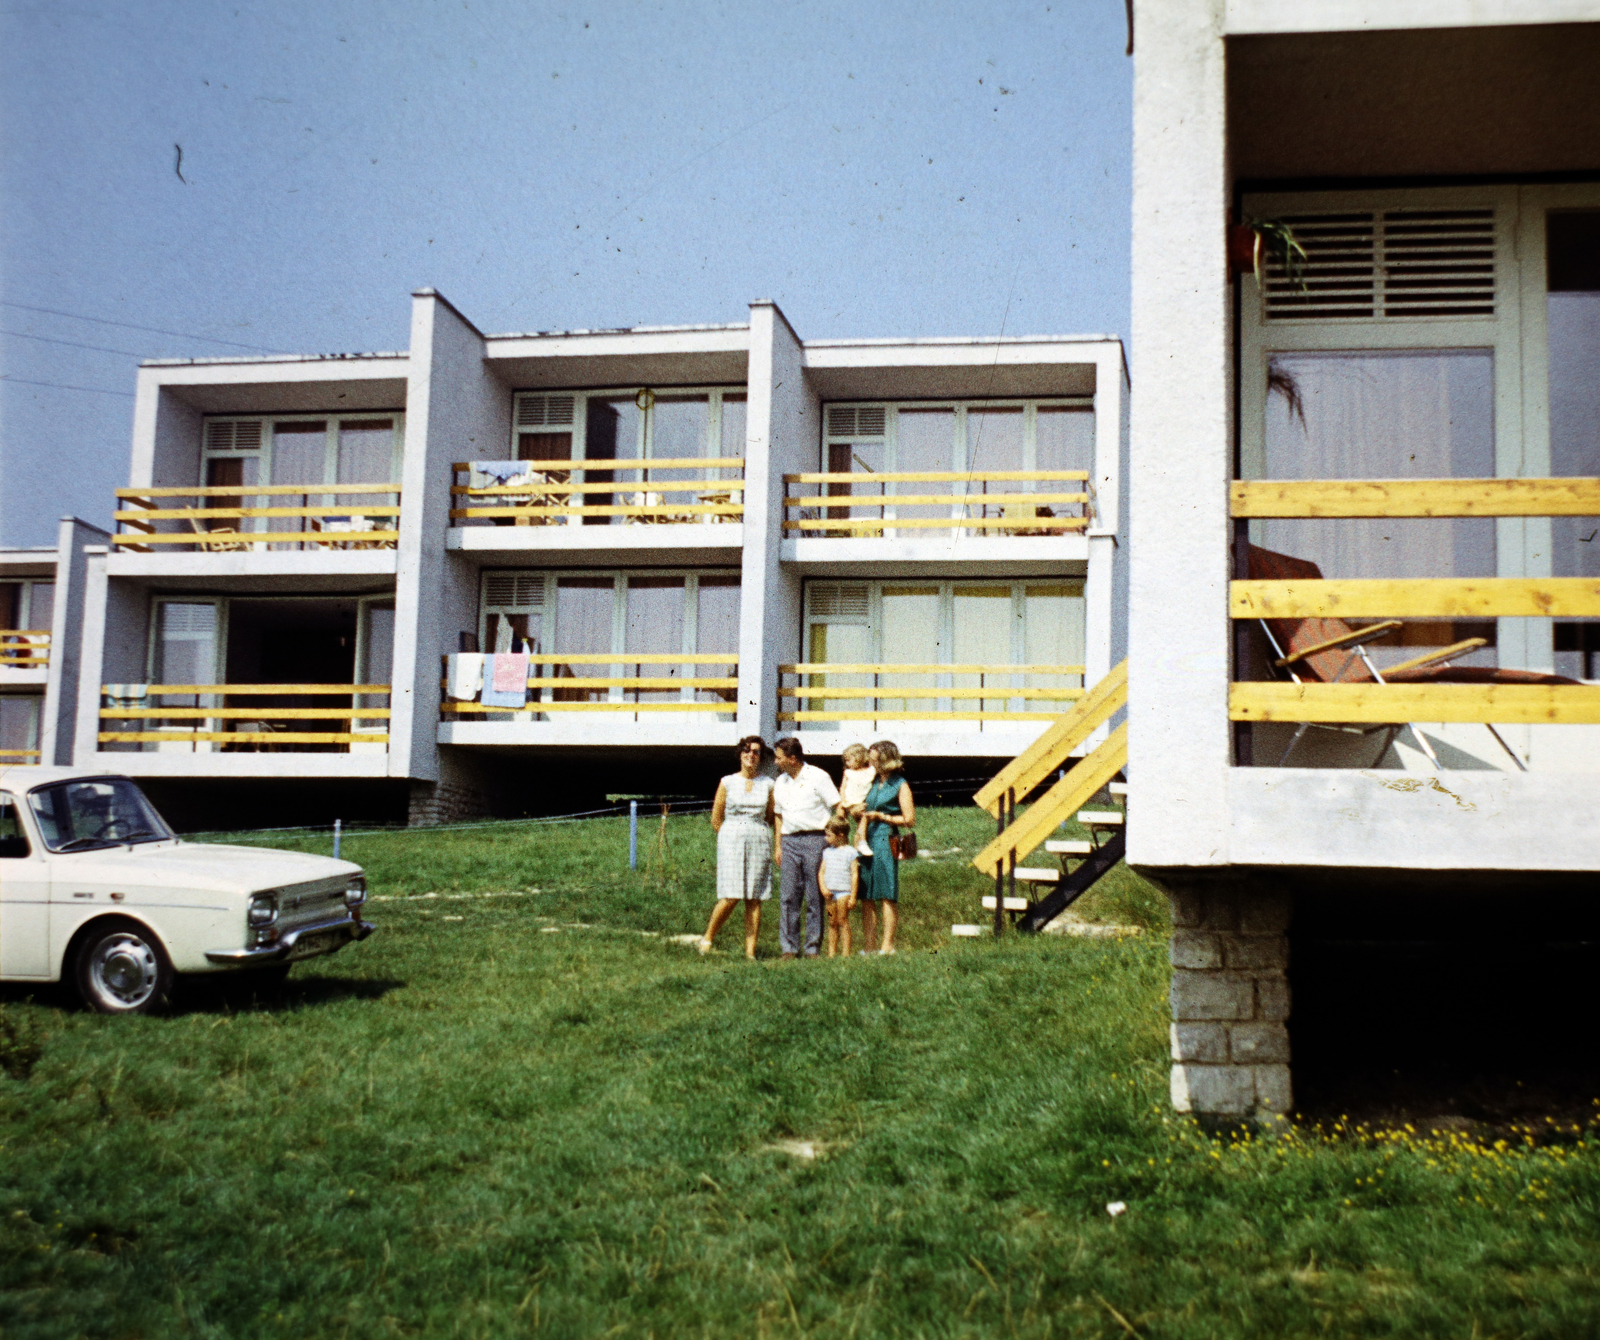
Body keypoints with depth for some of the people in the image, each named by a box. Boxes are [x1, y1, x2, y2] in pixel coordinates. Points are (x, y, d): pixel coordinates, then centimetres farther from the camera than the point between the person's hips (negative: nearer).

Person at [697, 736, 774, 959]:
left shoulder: (767, 784, 8)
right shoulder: (727, 783, 4)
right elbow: (716, 819, 8)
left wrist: (756, 833, 6)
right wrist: (730, 837, 7)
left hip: (759, 841, 2)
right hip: (732, 840, -2)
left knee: (755, 899, -2)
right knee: (731, 896, -11)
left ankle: (751, 950, 1)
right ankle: (707, 938, 8)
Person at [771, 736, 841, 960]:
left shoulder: (818, 777, -2)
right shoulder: (780, 782, 15)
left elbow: (839, 808, -3)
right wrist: (778, 846, 14)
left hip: (815, 839, -5)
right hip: (789, 841, 5)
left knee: (815, 897, -1)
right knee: (788, 897, 0)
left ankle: (813, 948, 4)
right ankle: (789, 948, 5)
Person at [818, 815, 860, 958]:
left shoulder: (851, 853, -2)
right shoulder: (827, 852, 15)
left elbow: (855, 875, -6)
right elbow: (821, 872, 13)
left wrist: (853, 896, -11)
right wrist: (823, 888, -4)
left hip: (844, 891, -5)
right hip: (829, 892, 5)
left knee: (842, 921, -8)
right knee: (832, 923, 6)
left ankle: (846, 952, -5)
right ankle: (832, 952, 10)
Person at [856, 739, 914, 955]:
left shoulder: (900, 785, -1)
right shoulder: (873, 784, 19)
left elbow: (909, 819, -6)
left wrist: (881, 816, -6)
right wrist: (861, 838, 9)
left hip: (886, 842, -7)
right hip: (868, 842, 7)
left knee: (887, 896, -4)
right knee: (866, 898, 3)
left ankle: (887, 946, 0)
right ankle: (869, 947, 6)